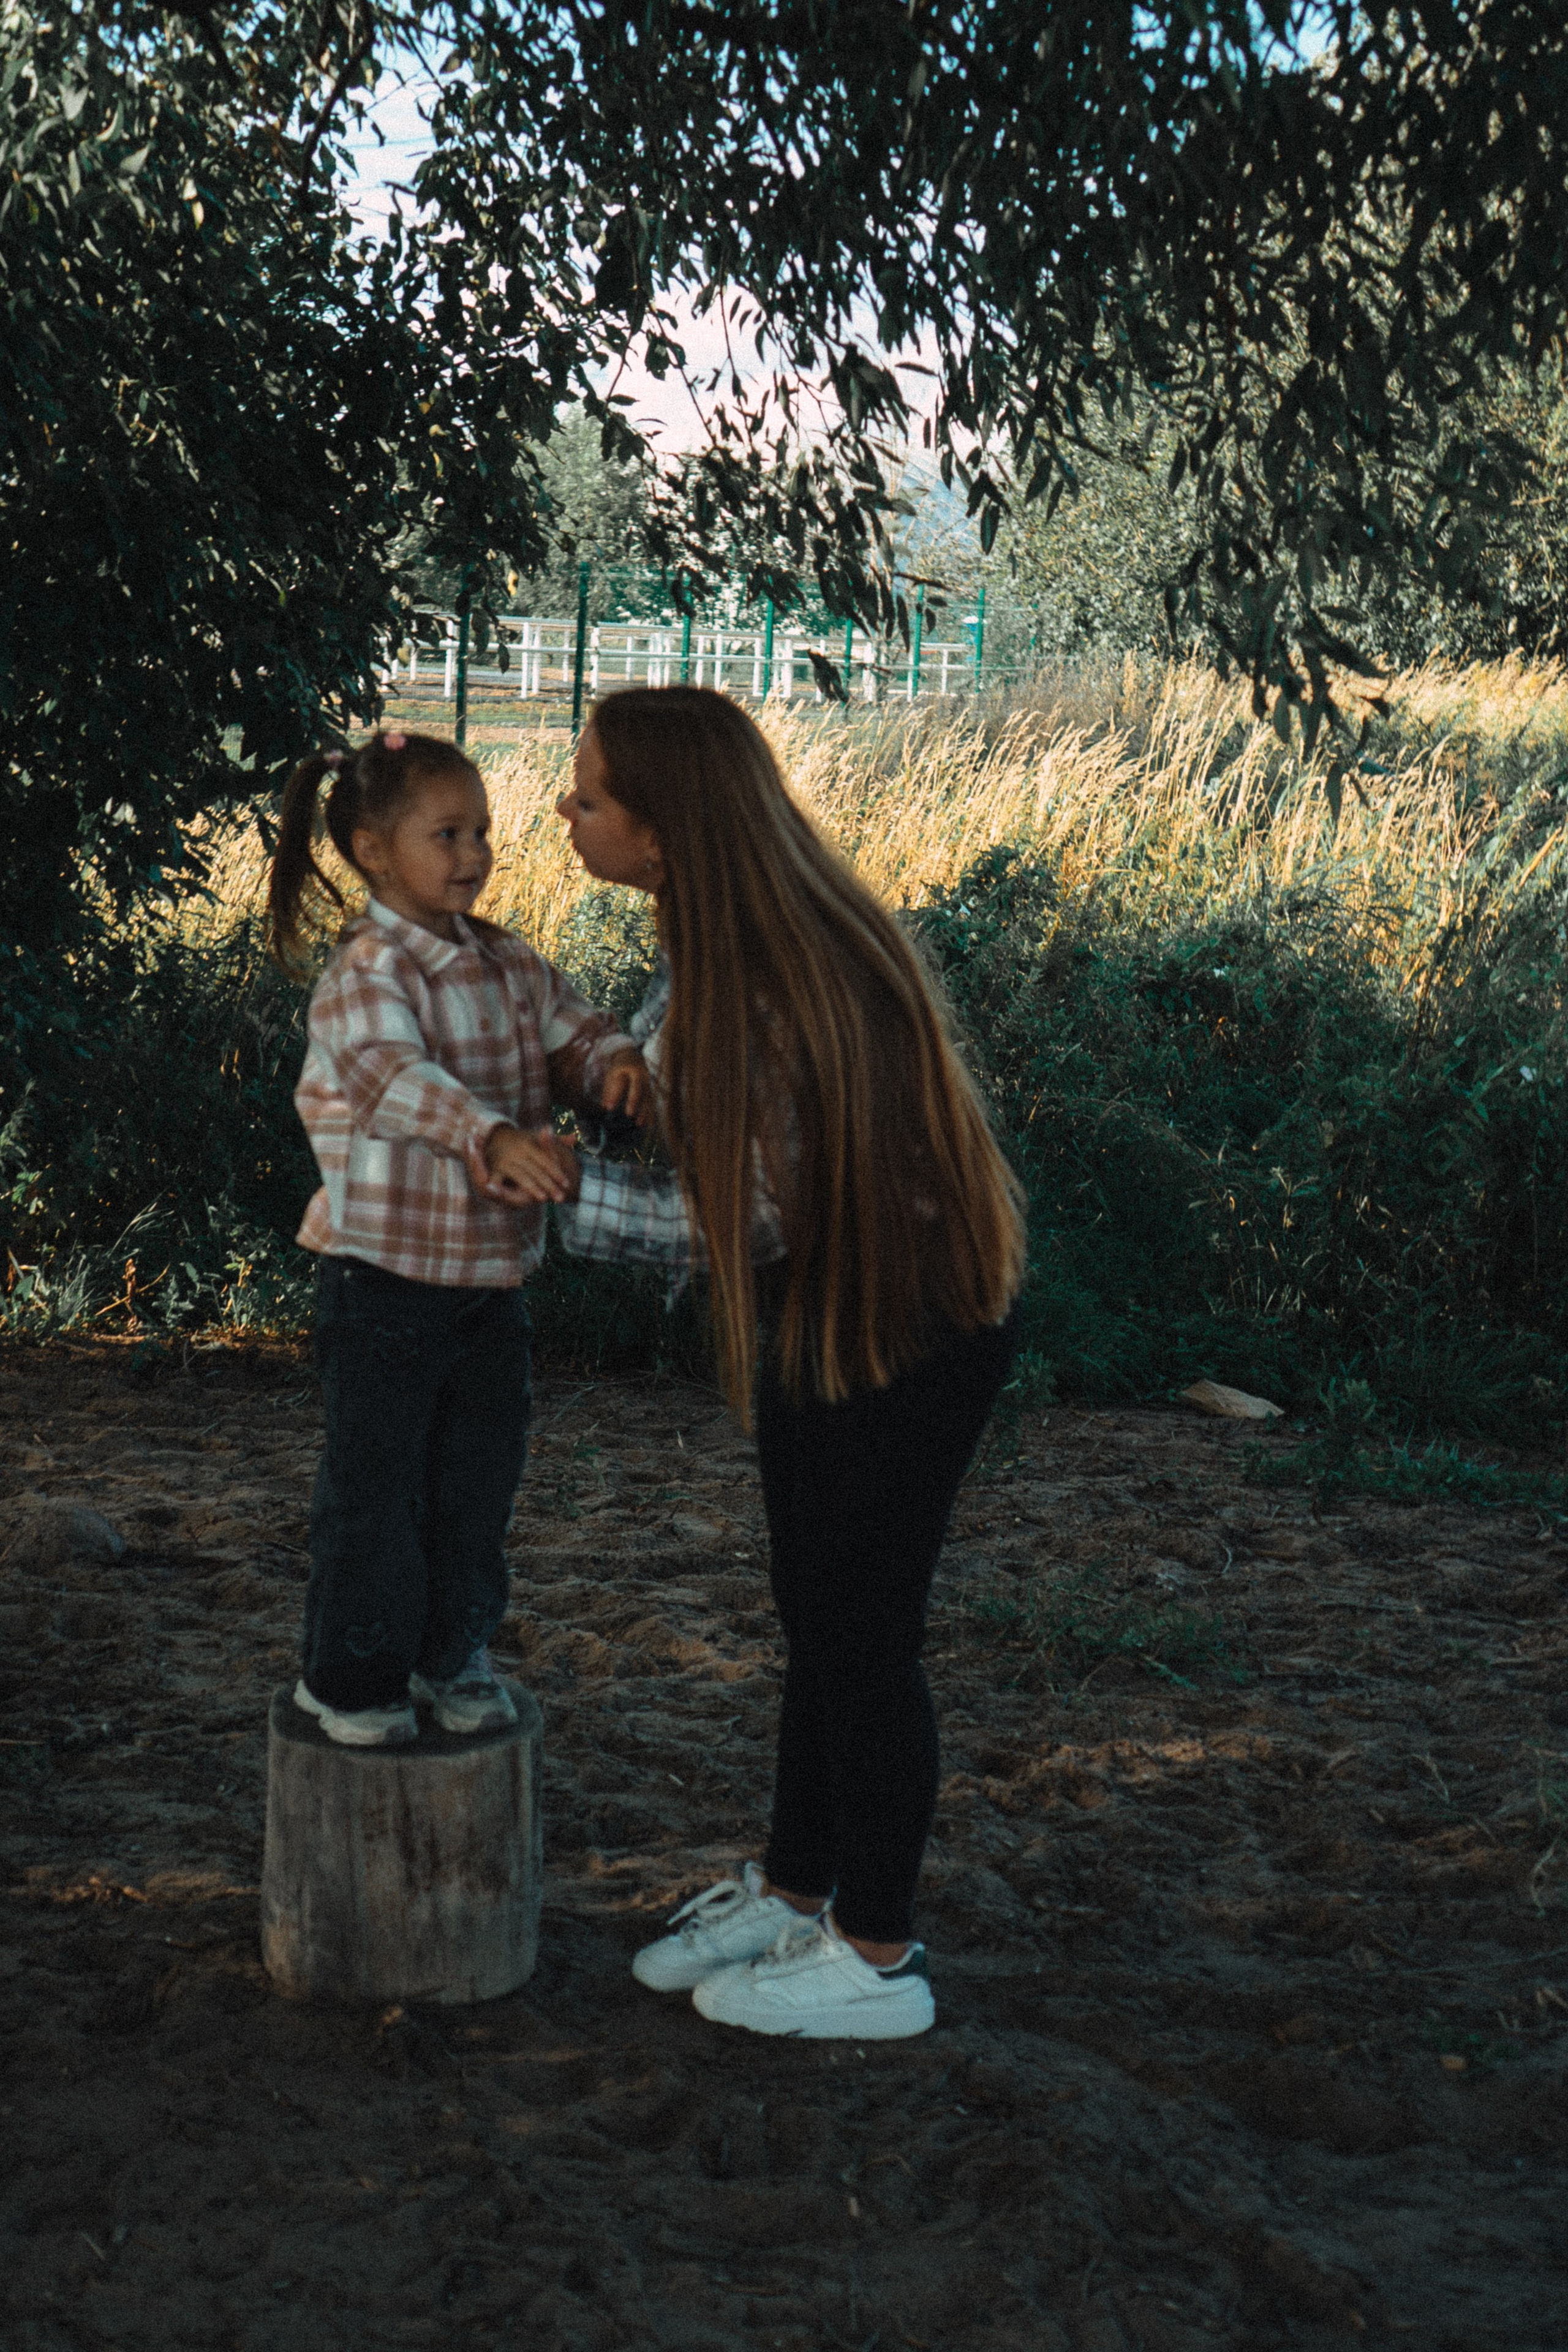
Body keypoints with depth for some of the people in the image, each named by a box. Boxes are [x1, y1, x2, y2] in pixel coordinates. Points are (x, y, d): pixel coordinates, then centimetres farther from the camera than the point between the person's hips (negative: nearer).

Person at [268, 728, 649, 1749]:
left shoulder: (510, 964, 7)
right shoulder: (365, 974, -18)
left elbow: (571, 1030, 5)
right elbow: (397, 1077, -34)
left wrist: (615, 1062, -21)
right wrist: (493, 1136, -51)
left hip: (494, 1270, 7)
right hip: (388, 1273, -7)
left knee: (479, 1473, 16)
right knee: (375, 1477, 3)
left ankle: (454, 1652, 33)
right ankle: (349, 1674, 19)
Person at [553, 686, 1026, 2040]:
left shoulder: (787, 987, -29)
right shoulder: (720, 939, 0)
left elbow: (745, 1216, -23)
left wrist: (556, 1191, -15)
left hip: (903, 1333, -9)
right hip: (829, 1317, 9)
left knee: (862, 1638, 3)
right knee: (818, 1623, 19)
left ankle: (876, 1961, 20)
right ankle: (795, 1892, 36)